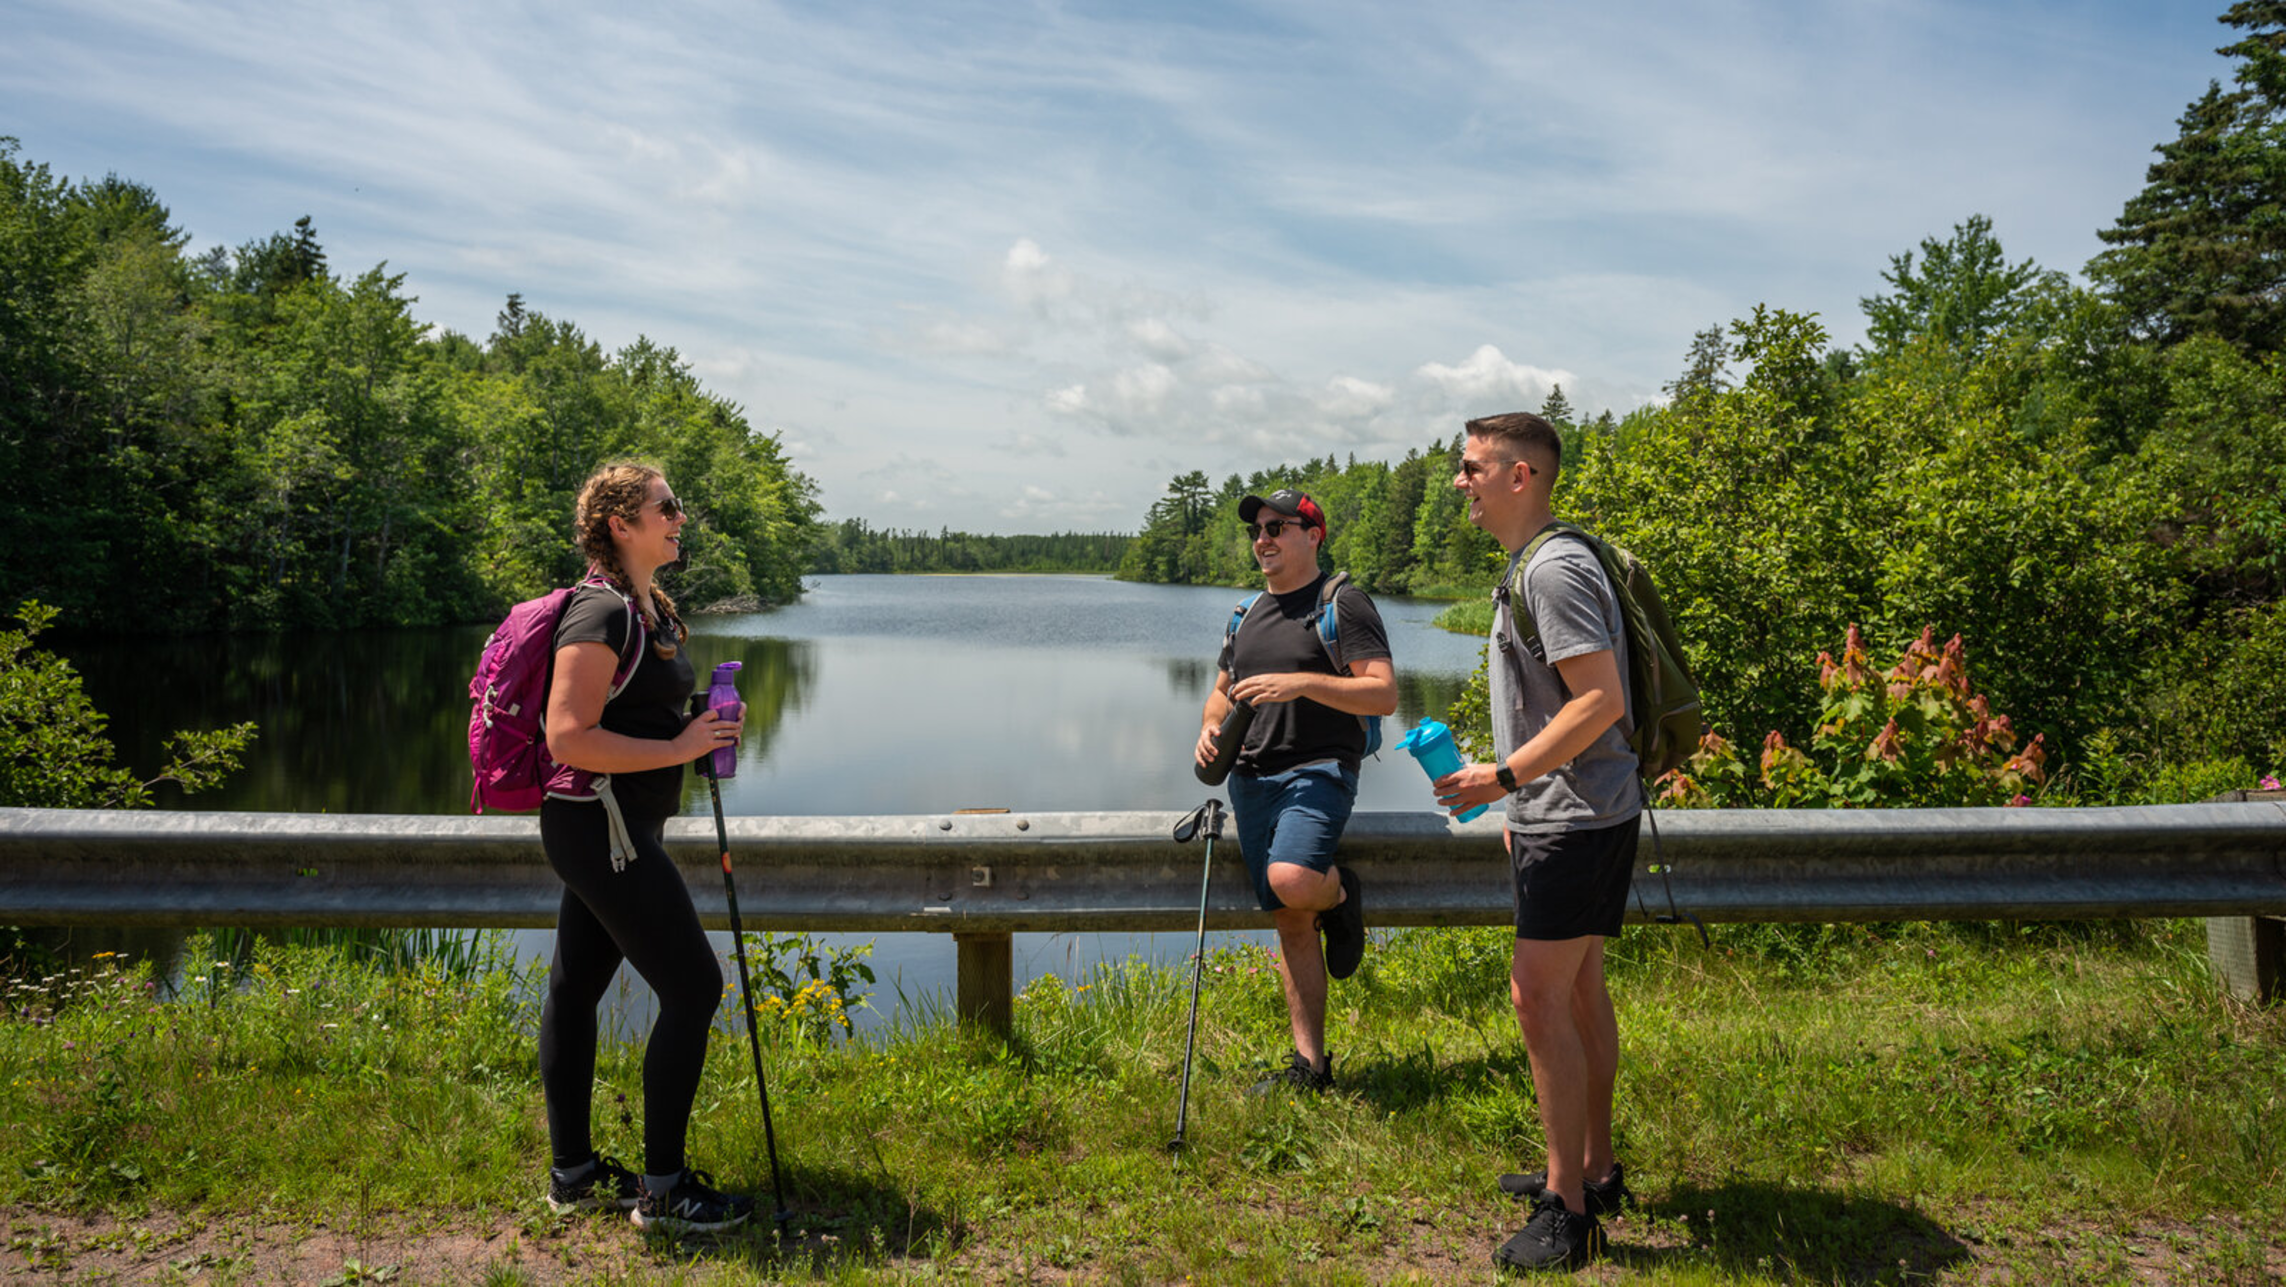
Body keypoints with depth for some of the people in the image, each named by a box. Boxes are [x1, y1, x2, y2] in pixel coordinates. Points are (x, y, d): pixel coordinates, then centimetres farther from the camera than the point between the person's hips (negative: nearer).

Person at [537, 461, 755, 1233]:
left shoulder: (648, 608, 14)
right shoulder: (602, 612, -17)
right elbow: (570, 737, -23)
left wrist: (702, 728, 9)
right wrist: (679, 748, -21)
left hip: (616, 828, 10)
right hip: (601, 827, -10)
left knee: (576, 988, 16)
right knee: (693, 988, -6)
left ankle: (574, 1174, 27)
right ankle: (662, 1190, 4)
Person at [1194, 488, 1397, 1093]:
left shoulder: (1343, 604, -2)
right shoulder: (1249, 614, 19)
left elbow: (1384, 694, -11)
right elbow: (1221, 692, 27)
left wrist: (1300, 683, -21)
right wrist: (1210, 728, 4)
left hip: (1317, 771, -6)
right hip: (1251, 778, 6)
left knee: (1292, 881, -32)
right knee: (1290, 923, 7)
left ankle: (1341, 894, 5)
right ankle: (1310, 1066, 13)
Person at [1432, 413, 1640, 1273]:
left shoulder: (1555, 568, -17)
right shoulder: (1529, 567, 16)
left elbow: (1601, 701, -24)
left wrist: (1503, 775, -22)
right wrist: (1520, 802, 22)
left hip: (1579, 821, -10)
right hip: (1560, 814, 10)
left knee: (1539, 996, -8)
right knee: (1578, 991, 16)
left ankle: (1568, 1209, 0)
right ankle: (1595, 1169, 28)